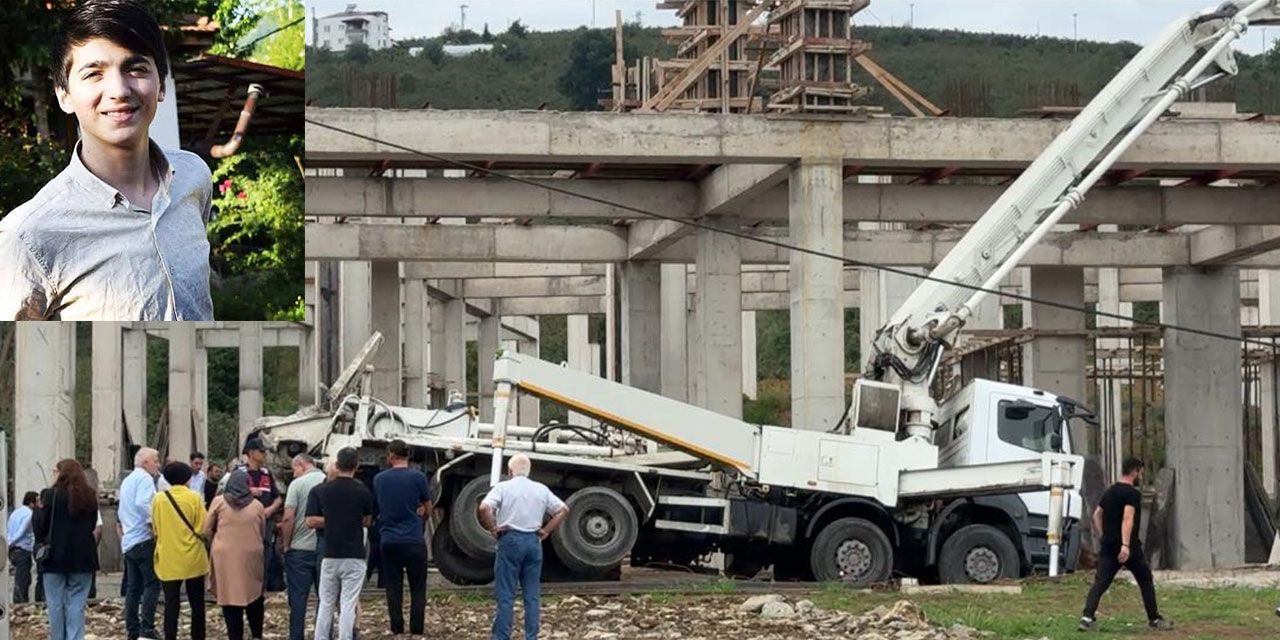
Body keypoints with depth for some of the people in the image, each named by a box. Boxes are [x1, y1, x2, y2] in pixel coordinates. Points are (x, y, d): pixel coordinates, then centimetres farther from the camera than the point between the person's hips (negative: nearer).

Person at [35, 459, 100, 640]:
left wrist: (40, 545, 5)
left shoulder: (51, 495, -8)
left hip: (55, 557, -3)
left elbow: (41, 526, -8)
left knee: (56, 604, 5)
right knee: (77, 604, 3)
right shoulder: (89, 496, 5)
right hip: (82, 557, 3)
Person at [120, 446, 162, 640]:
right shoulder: (145, 479, -7)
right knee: (152, 584, -10)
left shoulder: (127, 481, 22)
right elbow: (142, 503, -23)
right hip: (144, 539, -9)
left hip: (128, 541, 9)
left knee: (133, 587, 9)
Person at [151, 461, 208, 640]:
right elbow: (203, 529, -9)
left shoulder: (159, 499, -2)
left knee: (171, 604, 4)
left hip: (168, 560, 1)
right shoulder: (194, 498, -8)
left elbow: (155, 530, 6)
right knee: (197, 603, 10)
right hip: (192, 560, -1)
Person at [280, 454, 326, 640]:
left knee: (298, 596, 3)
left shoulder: (297, 484, -8)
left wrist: (286, 544, -1)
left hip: (300, 548, -3)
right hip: (325, 547, 3)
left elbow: (288, 518, -12)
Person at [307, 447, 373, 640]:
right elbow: (367, 521, 7)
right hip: (354, 555, -2)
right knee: (348, 605, -2)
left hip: (329, 555, 2)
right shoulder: (362, 492, -4)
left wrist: (332, 520, 10)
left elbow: (311, 521, -2)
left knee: (326, 603, 11)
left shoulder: (321, 491, 0)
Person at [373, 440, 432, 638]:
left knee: (393, 588, 7)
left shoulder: (379, 479, 4)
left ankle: (397, 630, 6)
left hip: (389, 541, 2)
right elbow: (428, 511, 5)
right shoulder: (418, 477, -4)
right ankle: (417, 630, 0)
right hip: (414, 540, -2)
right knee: (418, 588, 4)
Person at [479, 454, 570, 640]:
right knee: (532, 595, 8)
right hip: (533, 541, 4)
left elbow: (484, 508, -18)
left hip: (510, 540, -4)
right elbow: (563, 509, 11)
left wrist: (492, 528, -6)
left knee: (506, 596, -1)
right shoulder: (541, 490, 9)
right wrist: (546, 530, 10)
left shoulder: (503, 487, -4)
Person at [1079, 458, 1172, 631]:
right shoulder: (1132, 493, -10)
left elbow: (1096, 515, 19)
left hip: (1108, 545, 6)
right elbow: (1128, 518, -22)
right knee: (1146, 581, 11)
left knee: (1100, 582, -2)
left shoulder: (1109, 492, 14)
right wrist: (1125, 545, -29)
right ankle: (1154, 619, 17)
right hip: (1128, 547, -6)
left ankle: (1087, 616, -19)